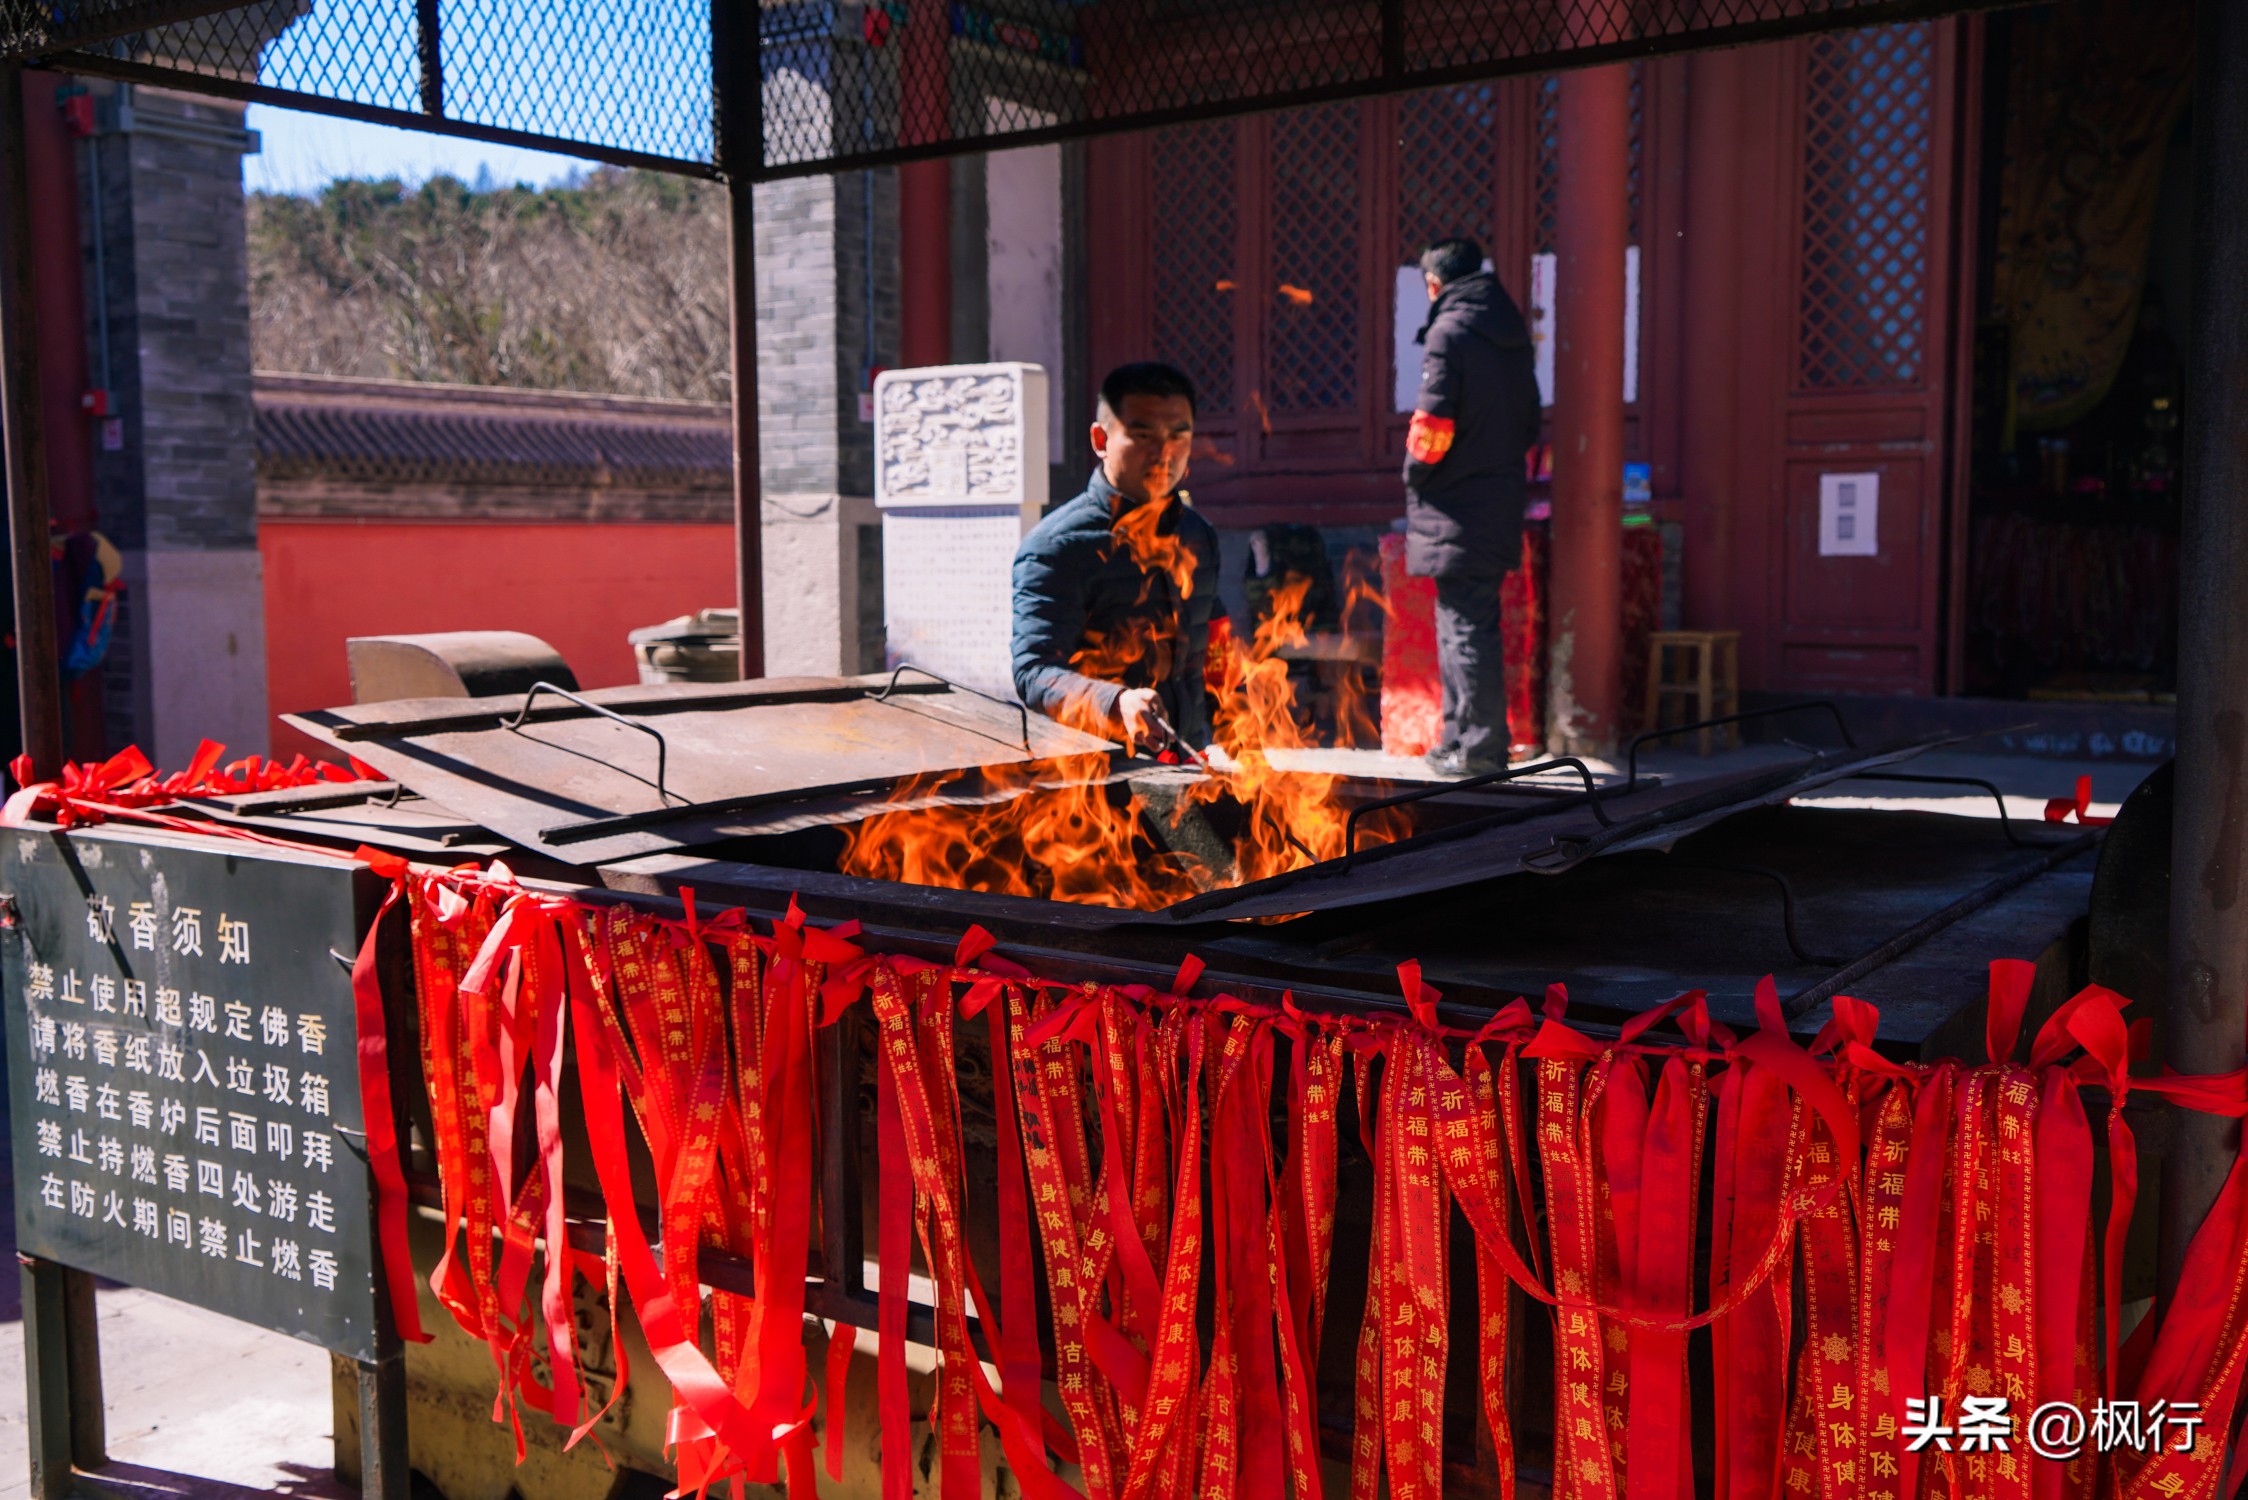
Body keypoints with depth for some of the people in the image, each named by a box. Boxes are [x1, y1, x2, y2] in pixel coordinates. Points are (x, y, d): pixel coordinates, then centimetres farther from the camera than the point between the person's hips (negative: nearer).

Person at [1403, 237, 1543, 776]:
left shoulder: (1450, 331, -12)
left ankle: (1480, 747, -1)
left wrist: (1414, 474, -2)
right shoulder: (1511, 332, 12)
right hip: (1501, 502, 8)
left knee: (1464, 627, -4)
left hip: (1457, 509, -8)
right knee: (1468, 624, 15)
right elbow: (1529, 422, 16)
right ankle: (1460, 741, 22)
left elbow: (1433, 424, -17)